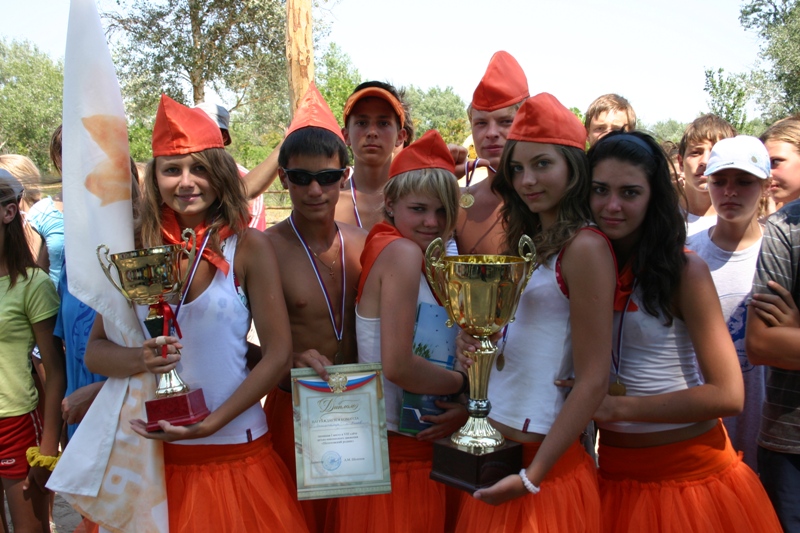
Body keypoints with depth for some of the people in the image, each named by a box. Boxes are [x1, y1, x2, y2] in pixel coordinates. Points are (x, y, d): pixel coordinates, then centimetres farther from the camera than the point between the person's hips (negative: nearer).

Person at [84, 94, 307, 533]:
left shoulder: (248, 246, -7)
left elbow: (277, 354, -8)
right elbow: (95, 351, 3)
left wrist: (209, 424, -15)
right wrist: (140, 359, -18)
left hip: (235, 453, -2)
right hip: (152, 452, 2)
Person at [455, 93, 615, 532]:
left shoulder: (584, 247, -15)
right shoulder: (526, 240, 8)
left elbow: (594, 380, -17)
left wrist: (533, 476, -16)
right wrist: (473, 339, -8)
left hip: (543, 458, -7)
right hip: (494, 446, 7)